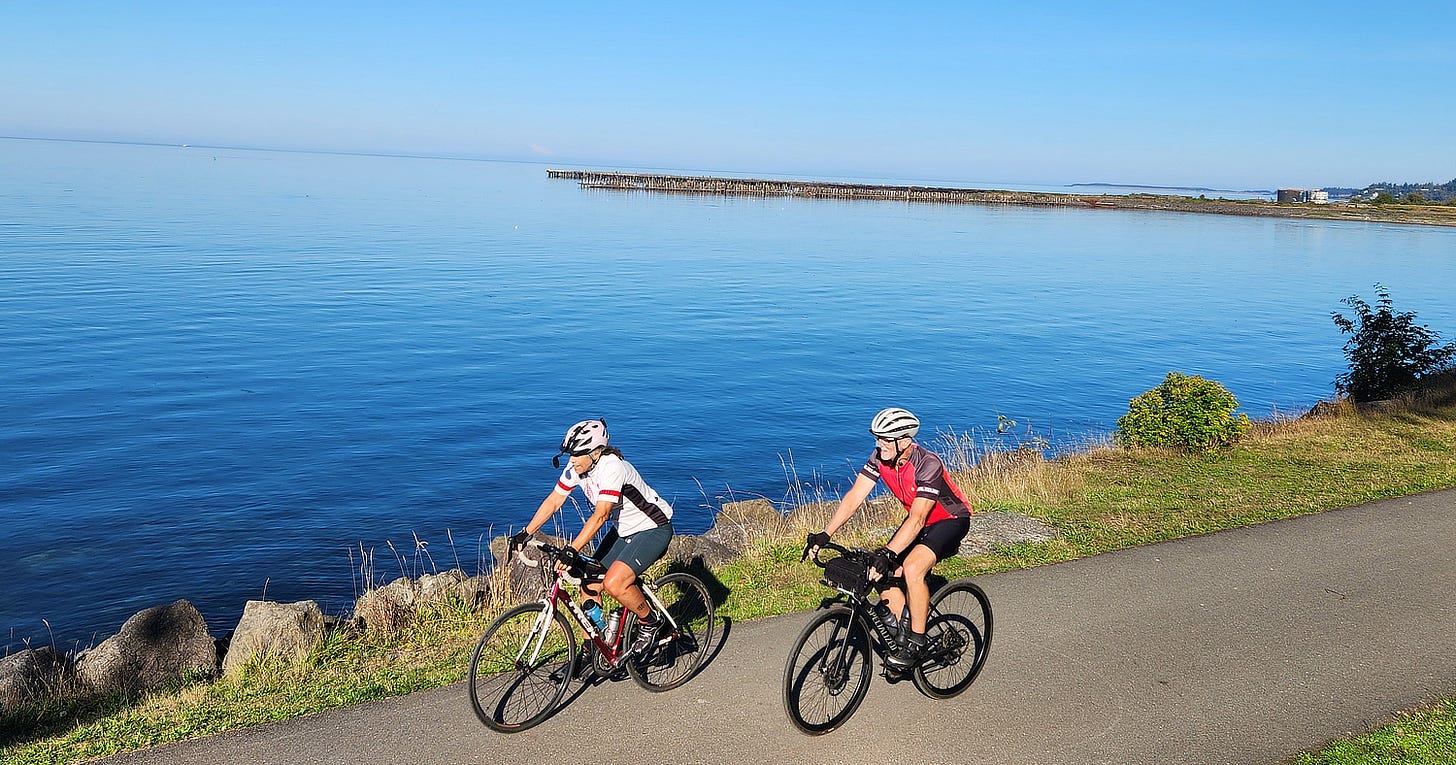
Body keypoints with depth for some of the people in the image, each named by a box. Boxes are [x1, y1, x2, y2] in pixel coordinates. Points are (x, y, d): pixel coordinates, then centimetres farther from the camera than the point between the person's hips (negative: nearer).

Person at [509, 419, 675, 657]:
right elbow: (553, 501, 0)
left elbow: (601, 515, -37)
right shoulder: (577, 466, -7)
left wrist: (572, 550, -43)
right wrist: (525, 533, -7)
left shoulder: (612, 467, -30)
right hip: (623, 530, 9)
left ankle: (650, 623, 2)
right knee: (589, 582, 2)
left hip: (653, 529, -9)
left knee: (614, 583, -24)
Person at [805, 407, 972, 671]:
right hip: (919, 519, 7)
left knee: (912, 567, -30)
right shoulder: (880, 458, -14)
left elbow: (917, 519, -40)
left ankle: (917, 643, -14)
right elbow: (854, 497, -16)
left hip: (950, 520, -7)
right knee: (883, 575, -7)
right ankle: (900, 633, 13)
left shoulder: (928, 464, -34)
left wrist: (887, 554, -50)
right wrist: (824, 535, -25)